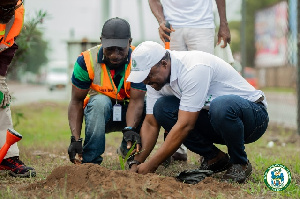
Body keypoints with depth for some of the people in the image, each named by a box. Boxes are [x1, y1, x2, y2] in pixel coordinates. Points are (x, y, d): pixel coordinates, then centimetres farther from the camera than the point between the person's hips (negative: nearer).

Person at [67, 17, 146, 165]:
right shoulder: (87, 60, -18)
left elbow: (136, 101, -26)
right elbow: (76, 102, -15)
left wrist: (130, 129, -46)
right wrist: (75, 139, -28)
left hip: (128, 114, 1)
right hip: (100, 112, -1)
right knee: (100, 101, -35)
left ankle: (127, 149, -5)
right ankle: (90, 160, -26)